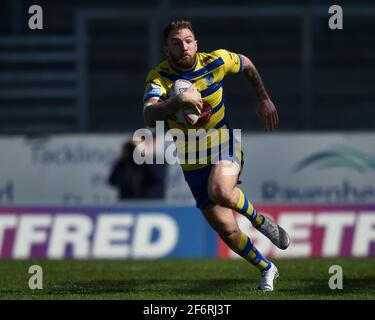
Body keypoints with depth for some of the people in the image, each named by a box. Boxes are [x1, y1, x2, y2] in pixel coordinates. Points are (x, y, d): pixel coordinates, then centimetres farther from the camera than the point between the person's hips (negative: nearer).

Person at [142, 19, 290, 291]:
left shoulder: (216, 62, -11)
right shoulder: (159, 77, -17)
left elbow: (247, 65, 13)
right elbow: (150, 116, -36)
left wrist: (264, 100, 19)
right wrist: (179, 100, -52)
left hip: (224, 145, -1)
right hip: (192, 163, 1)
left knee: (221, 191, -36)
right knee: (228, 231, 2)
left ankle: (260, 220, -5)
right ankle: (266, 269, 29)